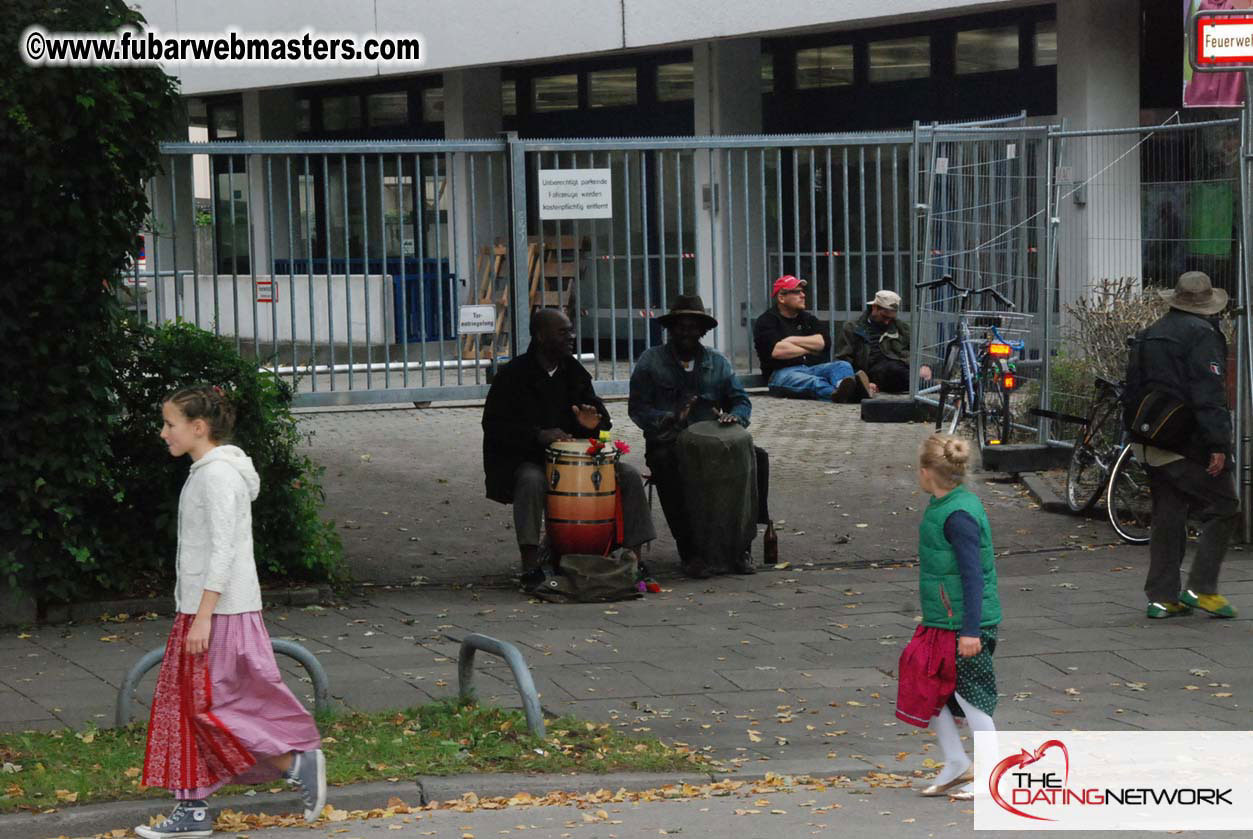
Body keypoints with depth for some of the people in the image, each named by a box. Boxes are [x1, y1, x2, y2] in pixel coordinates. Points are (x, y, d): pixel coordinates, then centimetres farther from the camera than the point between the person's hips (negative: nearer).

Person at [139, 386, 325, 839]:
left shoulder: (219, 475, -15)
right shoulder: (204, 472, 15)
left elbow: (223, 550, -21)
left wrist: (204, 615, -24)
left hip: (221, 614, -10)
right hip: (202, 612, 10)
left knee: (209, 705, -8)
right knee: (183, 705, 8)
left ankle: (297, 762, 2)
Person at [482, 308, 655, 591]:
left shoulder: (575, 373, 10)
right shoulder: (513, 375, -6)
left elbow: (601, 415, 18)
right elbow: (493, 425, -11)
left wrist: (593, 423, -9)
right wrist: (538, 435, -24)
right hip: (527, 459, -5)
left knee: (629, 476, -13)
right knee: (531, 481, -40)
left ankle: (633, 557, -9)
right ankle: (531, 566, -35)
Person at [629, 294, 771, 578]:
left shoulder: (717, 362, 17)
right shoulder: (651, 361, 7)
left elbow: (741, 401, 10)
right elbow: (637, 408, -2)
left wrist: (734, 417, -15)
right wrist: (669, 419, -20)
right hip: (667, 442, -3)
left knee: (757, 458, -24)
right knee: (667, 464, -39)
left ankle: (740, 546, -19)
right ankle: (690, 551, -32)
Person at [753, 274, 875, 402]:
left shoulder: (808, 319, 26)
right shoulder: (766, 322, 7)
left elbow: (820, 343, 6)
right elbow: (777, 351, -12)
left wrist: (792, 340, -2)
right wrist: (809, 349, 1)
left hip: (813, 367, 6)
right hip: (783, 372, -6)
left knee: (843, 366, -24)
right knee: (813, 382, -38)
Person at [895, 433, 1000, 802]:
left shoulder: (958, 516, -21)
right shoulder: (943, 506, 9)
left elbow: (974, 574, -24)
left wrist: (971, 630, -25)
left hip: (963, 624, -10)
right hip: (941, 620, 10)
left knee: (969, 695, -1)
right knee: (928, 687, 13)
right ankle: (956, 764, 23)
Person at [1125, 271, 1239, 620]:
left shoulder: (1148, 336, 15)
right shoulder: (1202, 333, -10)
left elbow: (1133, 392, 19)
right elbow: (1210, 394, -18)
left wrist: (1139, 435, 24)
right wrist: (1218, 444, -19)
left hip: (1152, 445, 8)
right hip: (1189, 446, -8)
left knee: (1167, 517, 11)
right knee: (1223, 509, 1)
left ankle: (1162, 597, 11)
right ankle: (1202, 588, -4)